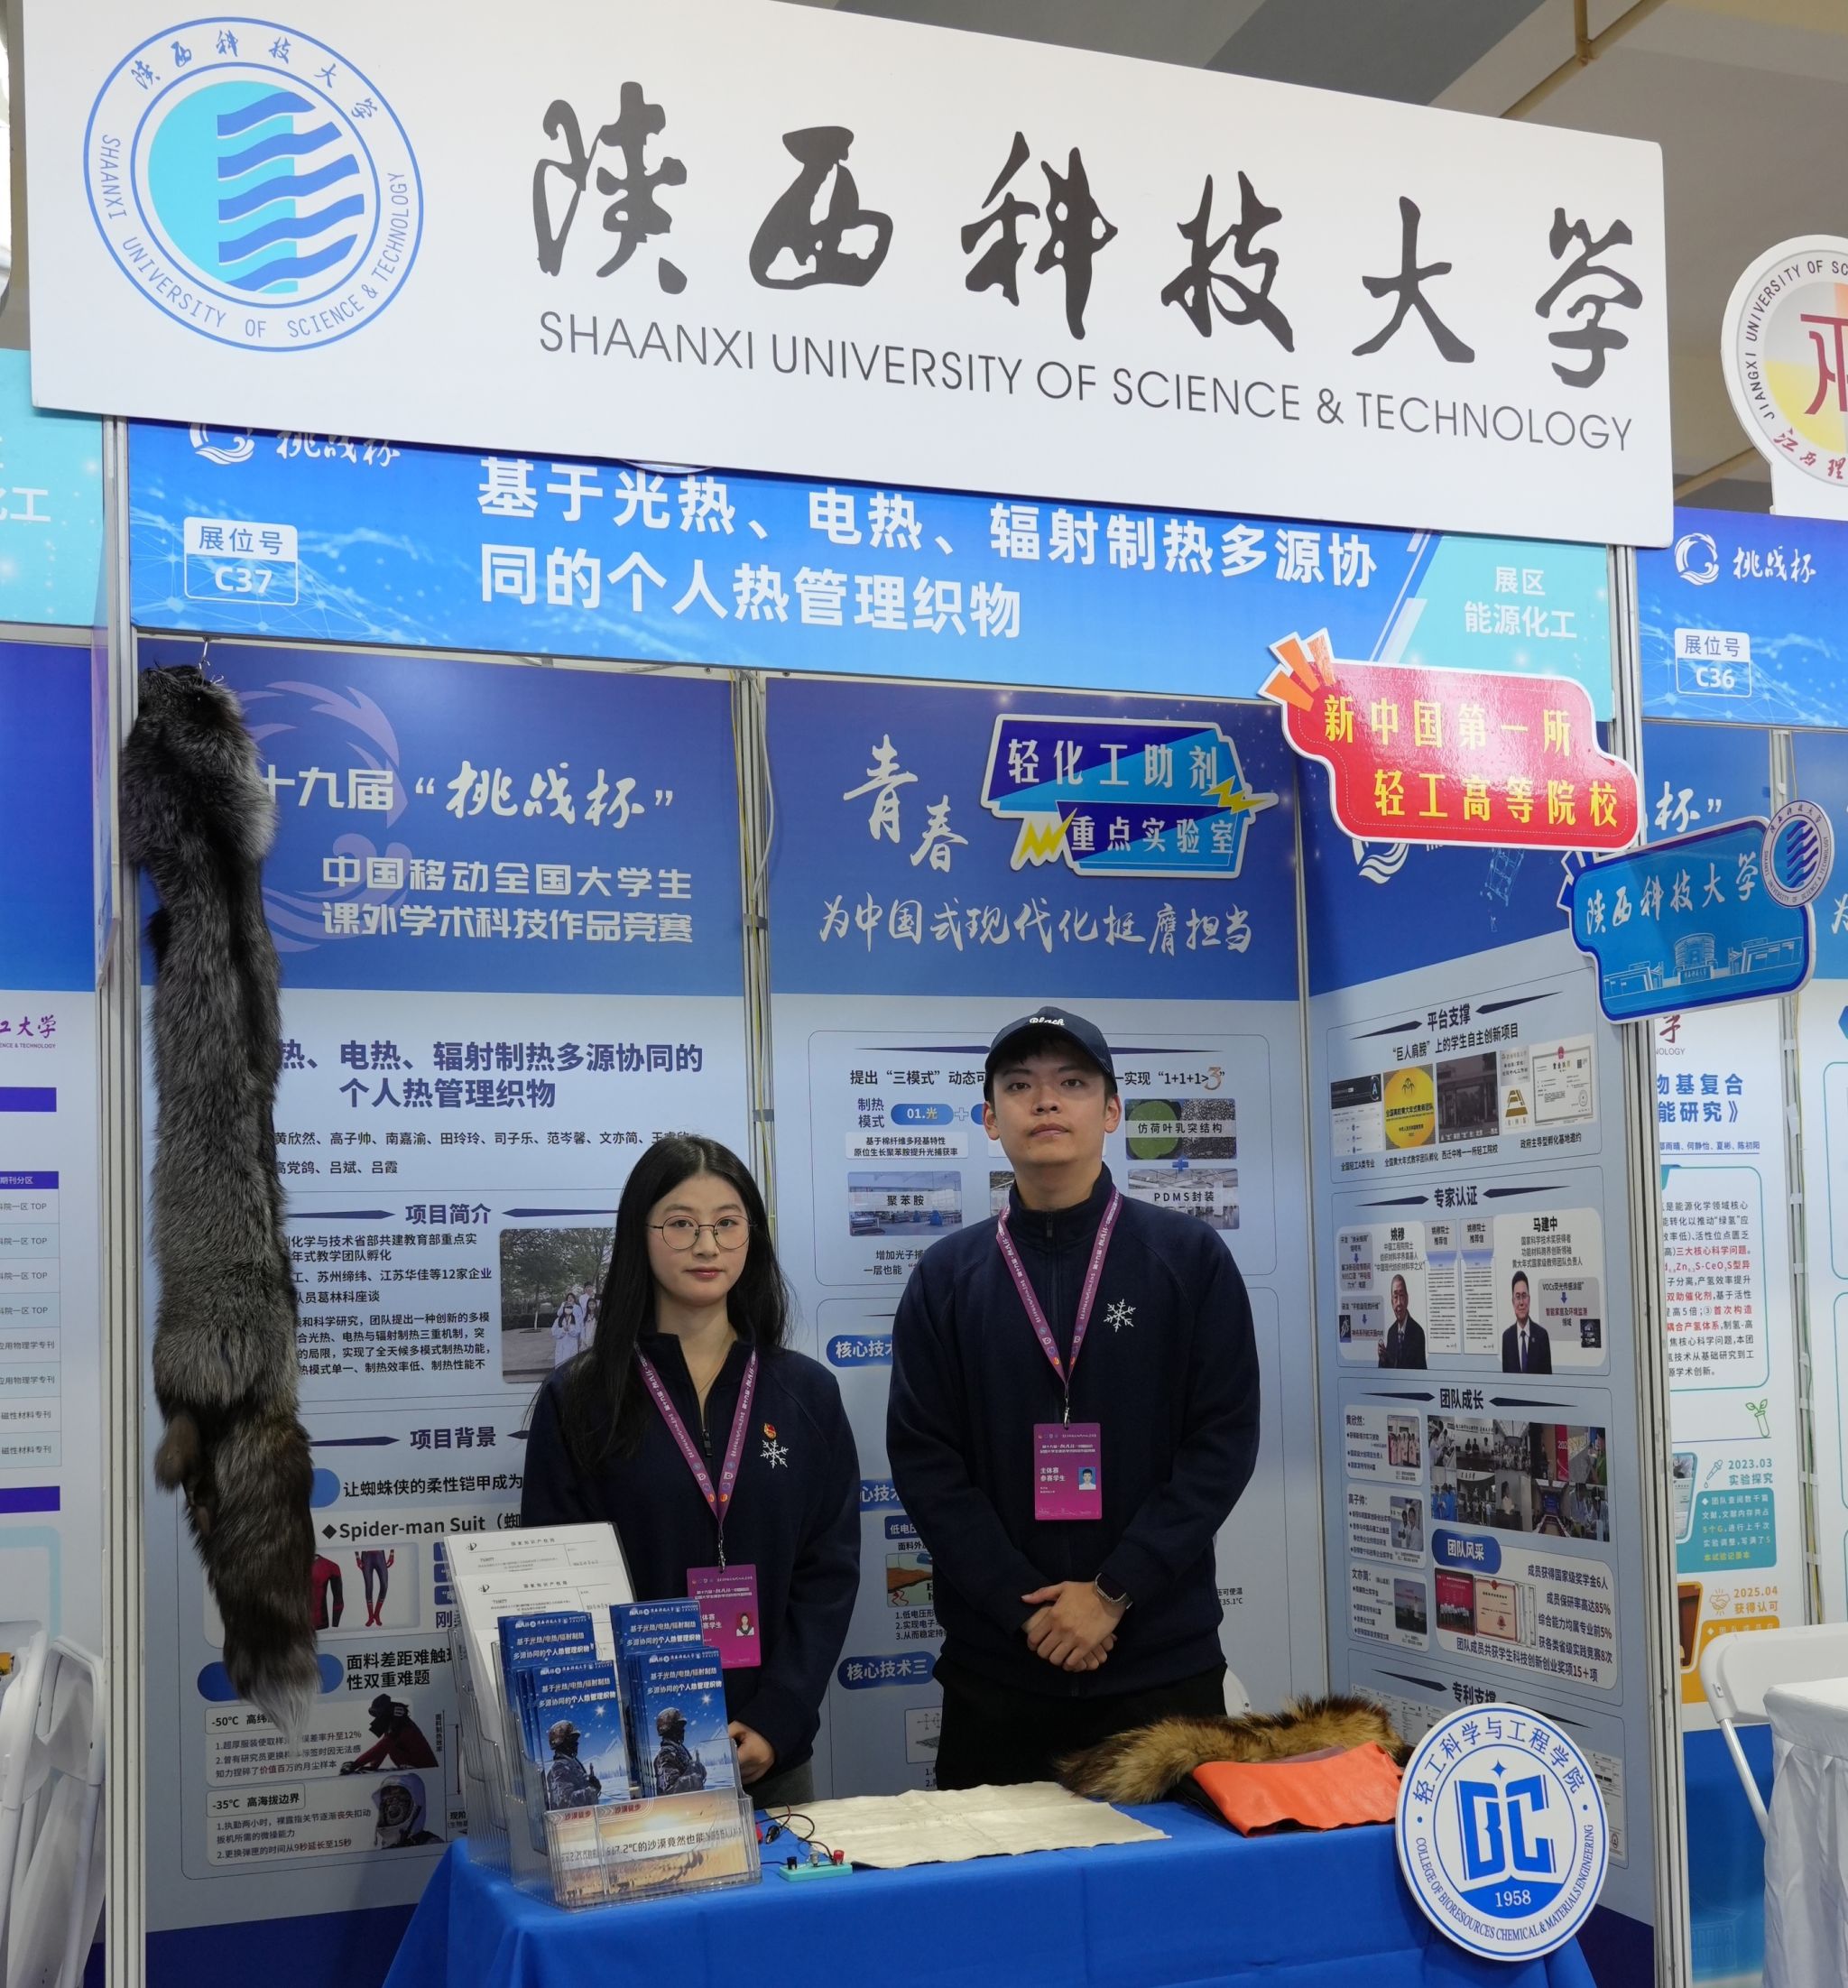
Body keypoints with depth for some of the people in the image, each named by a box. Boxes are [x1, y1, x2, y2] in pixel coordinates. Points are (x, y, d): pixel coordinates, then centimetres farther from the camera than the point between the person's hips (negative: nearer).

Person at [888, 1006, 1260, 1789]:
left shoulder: (1189, 1256, 1)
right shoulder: (946, 1277, 4)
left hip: (1163, 1660, -1)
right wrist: (1026, 1608, -11)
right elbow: (924, 1461, -1)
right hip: (994, 1666, 1)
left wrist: (1115, 1592, -13)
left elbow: (1223, 1441, -5)